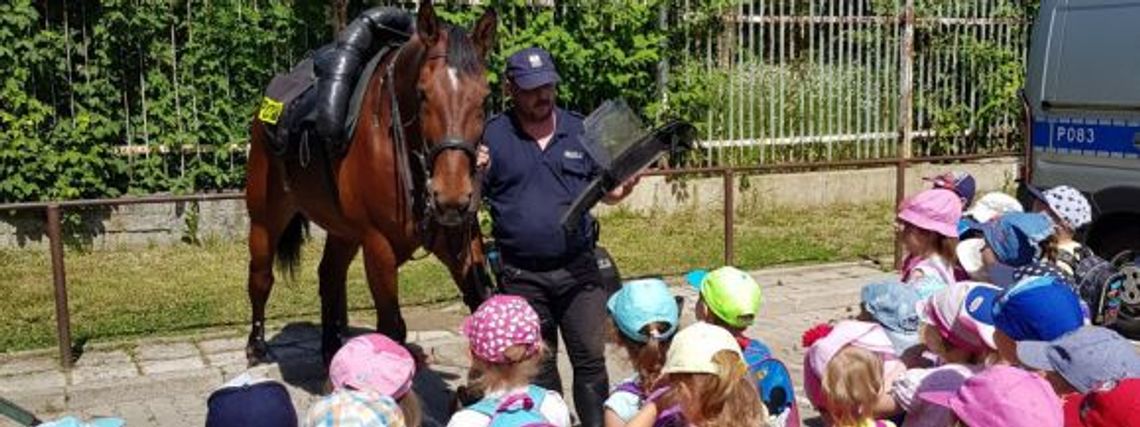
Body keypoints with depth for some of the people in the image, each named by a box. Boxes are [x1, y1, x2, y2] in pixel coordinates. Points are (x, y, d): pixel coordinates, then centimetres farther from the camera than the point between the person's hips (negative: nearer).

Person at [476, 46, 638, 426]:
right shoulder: (491, 136, -2)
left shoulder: (581, 131, 5)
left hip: (578, 268, 1)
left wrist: (625, 187, -11)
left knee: (591, 360, 3)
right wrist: (474, 174, -22)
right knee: (538, 367, 13)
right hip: (522, 276, -1)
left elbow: (606, 192, 11)